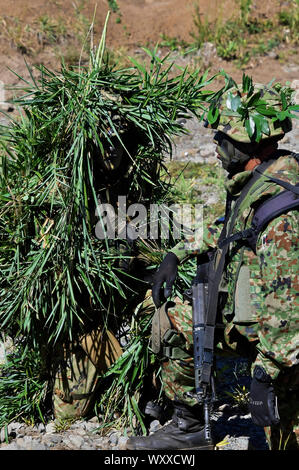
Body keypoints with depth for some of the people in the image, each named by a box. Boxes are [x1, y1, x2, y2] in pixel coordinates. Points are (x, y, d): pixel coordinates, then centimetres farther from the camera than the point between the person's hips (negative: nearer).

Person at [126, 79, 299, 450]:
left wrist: (266, 372, -30)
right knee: (171, 320, 14)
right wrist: (178, 253, 15)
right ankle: (189, 427, 20)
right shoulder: (254, 181, 2)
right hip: (242, 314, 10)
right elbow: (227, 229, 23)